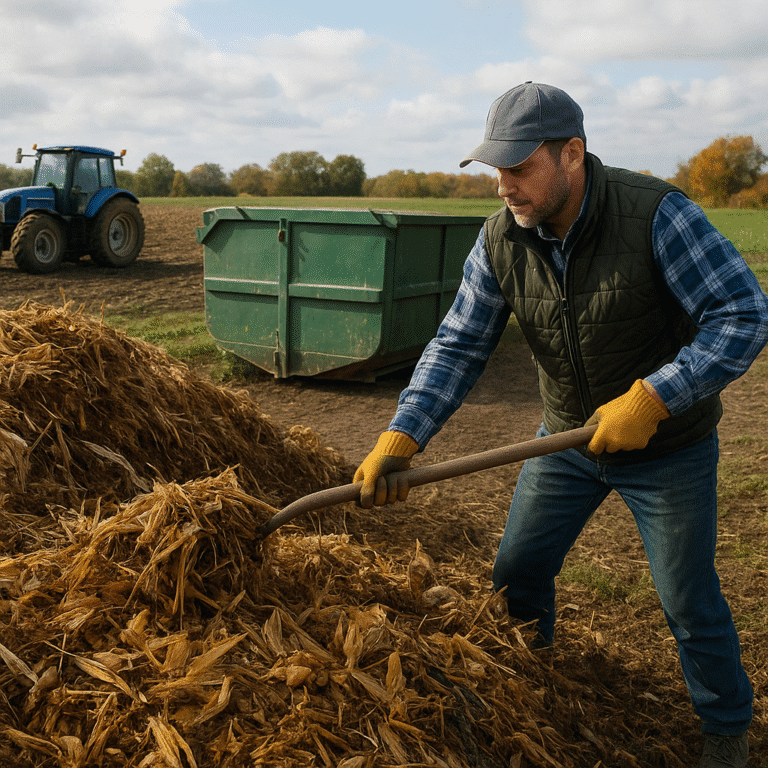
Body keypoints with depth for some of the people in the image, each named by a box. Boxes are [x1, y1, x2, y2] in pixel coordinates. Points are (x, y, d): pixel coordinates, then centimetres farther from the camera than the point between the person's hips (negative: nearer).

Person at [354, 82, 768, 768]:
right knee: (518, 568, 14)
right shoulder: (500, 240, -12)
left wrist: (651, 399, -36)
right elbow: (458, 346, -11)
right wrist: (399, 440, -22)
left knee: (689, 601, 7)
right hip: (570, 437, 5)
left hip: (668, 445, -4)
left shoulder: (655, 214, -26)